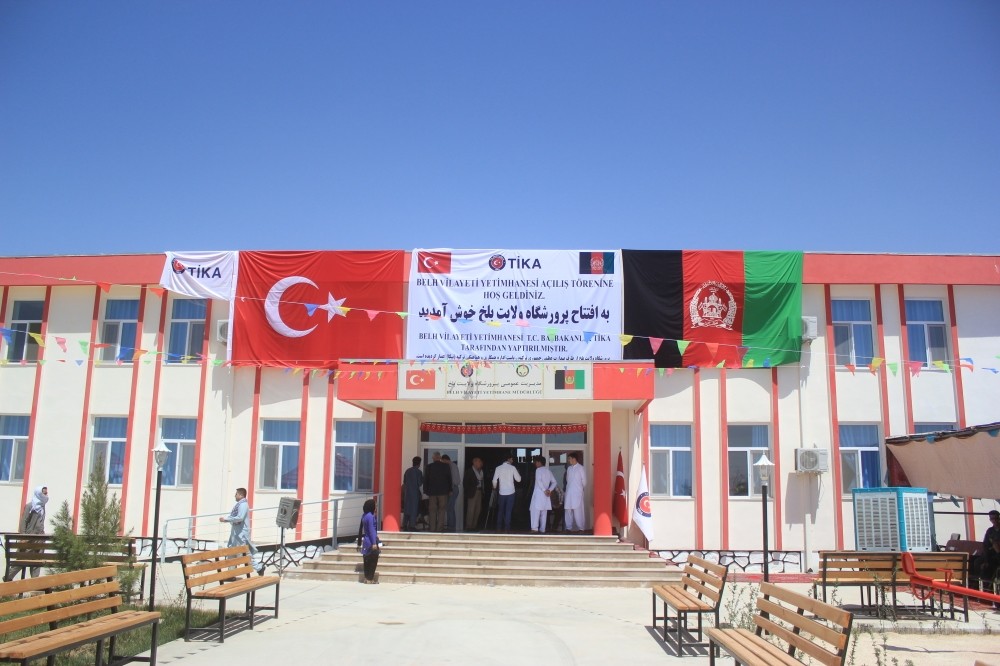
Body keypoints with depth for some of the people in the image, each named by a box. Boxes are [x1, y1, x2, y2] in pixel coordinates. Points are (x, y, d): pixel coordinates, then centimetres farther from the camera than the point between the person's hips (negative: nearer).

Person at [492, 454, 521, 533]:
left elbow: (494, 480, -2)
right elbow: (518, 479, -2)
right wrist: (518, 474, 17)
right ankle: (506, 528, 2)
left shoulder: (498, 468, -2)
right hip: (510, 492, -2)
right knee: (508, 511, 4)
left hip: (502, 493, 2)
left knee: (500, 510, 13)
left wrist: (495, 488, 17)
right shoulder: (512, 468, -5)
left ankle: (499, 528, 13)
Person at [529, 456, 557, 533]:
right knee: (544, 512, 8)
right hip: (545, 495, 7)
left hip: (538, 493, -7)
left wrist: (545, 490, -17)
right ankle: (542, 529, 7)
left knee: (535, 510, -10)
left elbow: (539, 480, -21)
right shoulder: (548, 470, 15)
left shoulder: (538, 470, -5)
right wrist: (549, 490, 3)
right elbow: (554, 482, 12)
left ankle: (534, 528, -20)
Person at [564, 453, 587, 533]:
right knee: (568, 510, 3)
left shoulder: (580, 468, -5)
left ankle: (581, 528, -4)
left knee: (578, 510, -8)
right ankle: (569, 527, 10)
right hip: (569, 492, 5)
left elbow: (584, 481, 0)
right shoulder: (569, 468, 11)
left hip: (577, 492, -5)